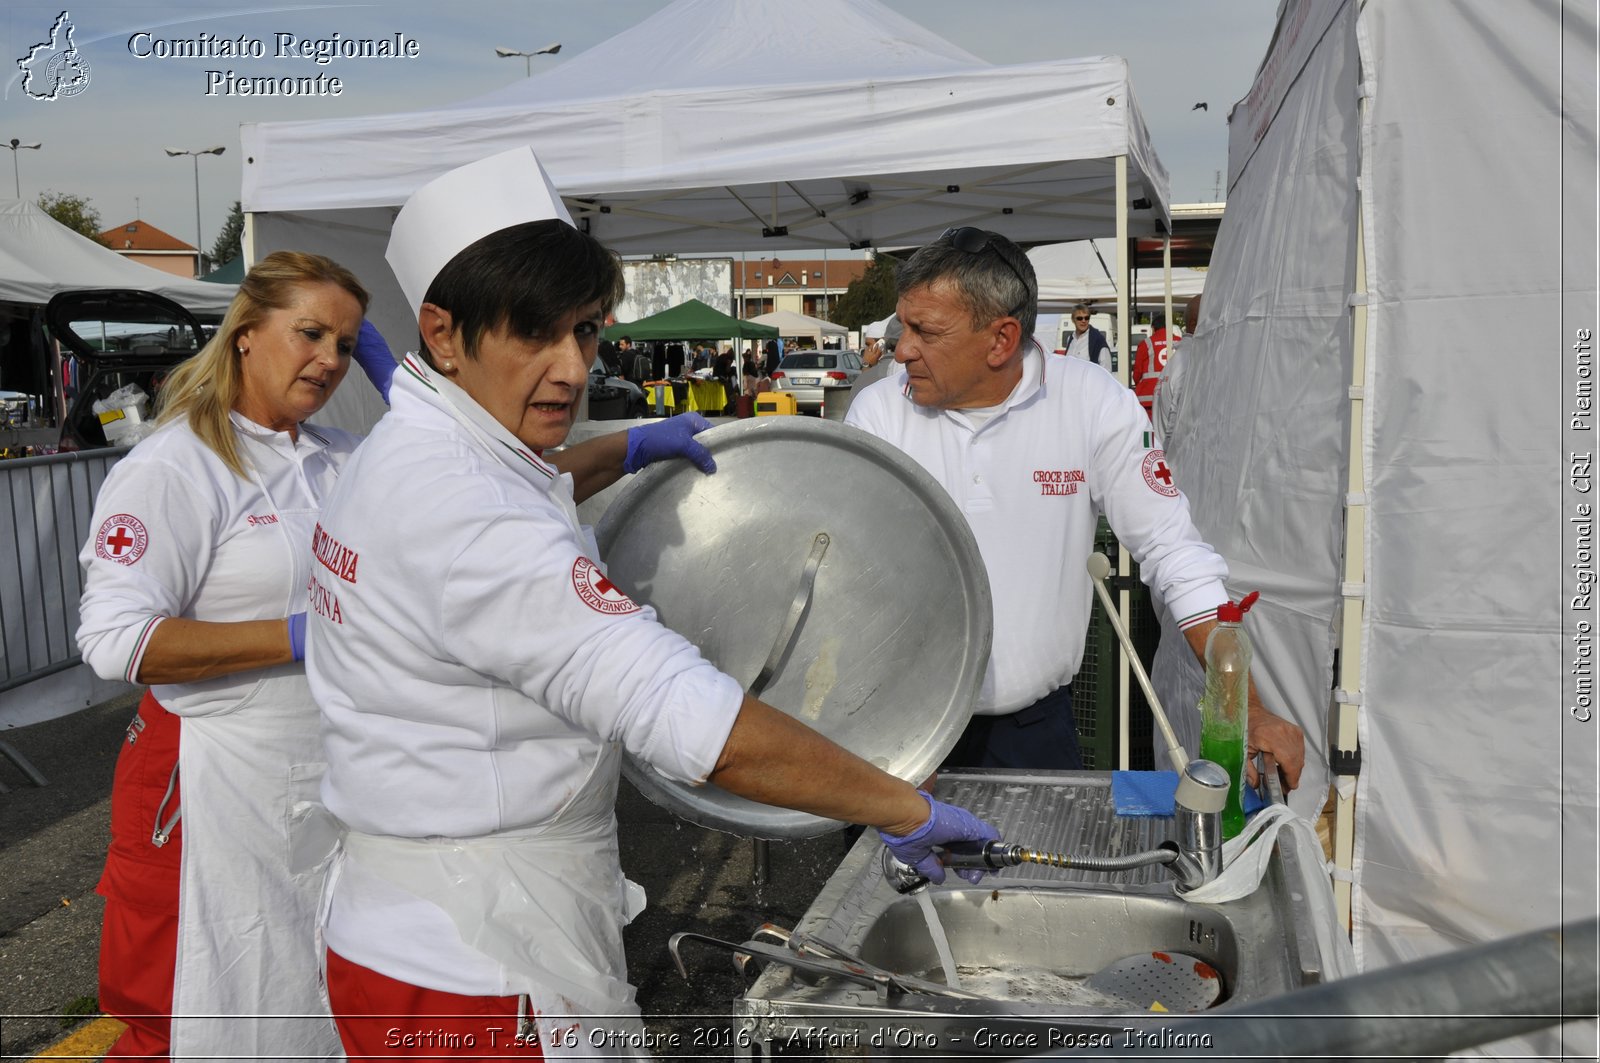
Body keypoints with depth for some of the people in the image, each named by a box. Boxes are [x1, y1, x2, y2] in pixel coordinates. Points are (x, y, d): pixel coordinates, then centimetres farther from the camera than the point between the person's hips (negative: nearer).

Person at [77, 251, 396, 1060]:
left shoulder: (339, 457, 8)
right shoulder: (173, 468, -13)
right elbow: (115, 639, -20)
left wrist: (399, 386, -1)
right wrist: (298, 636, -23)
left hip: (333, 772, 6)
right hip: (224, 782, -6)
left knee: (322, 996, 19)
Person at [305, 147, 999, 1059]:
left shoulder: (408, 454, 5)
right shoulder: (471, 522, -29)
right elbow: (706, 728, -34)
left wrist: (626, 452, 26)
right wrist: (906, 810, -23)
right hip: (478, 970, -10)